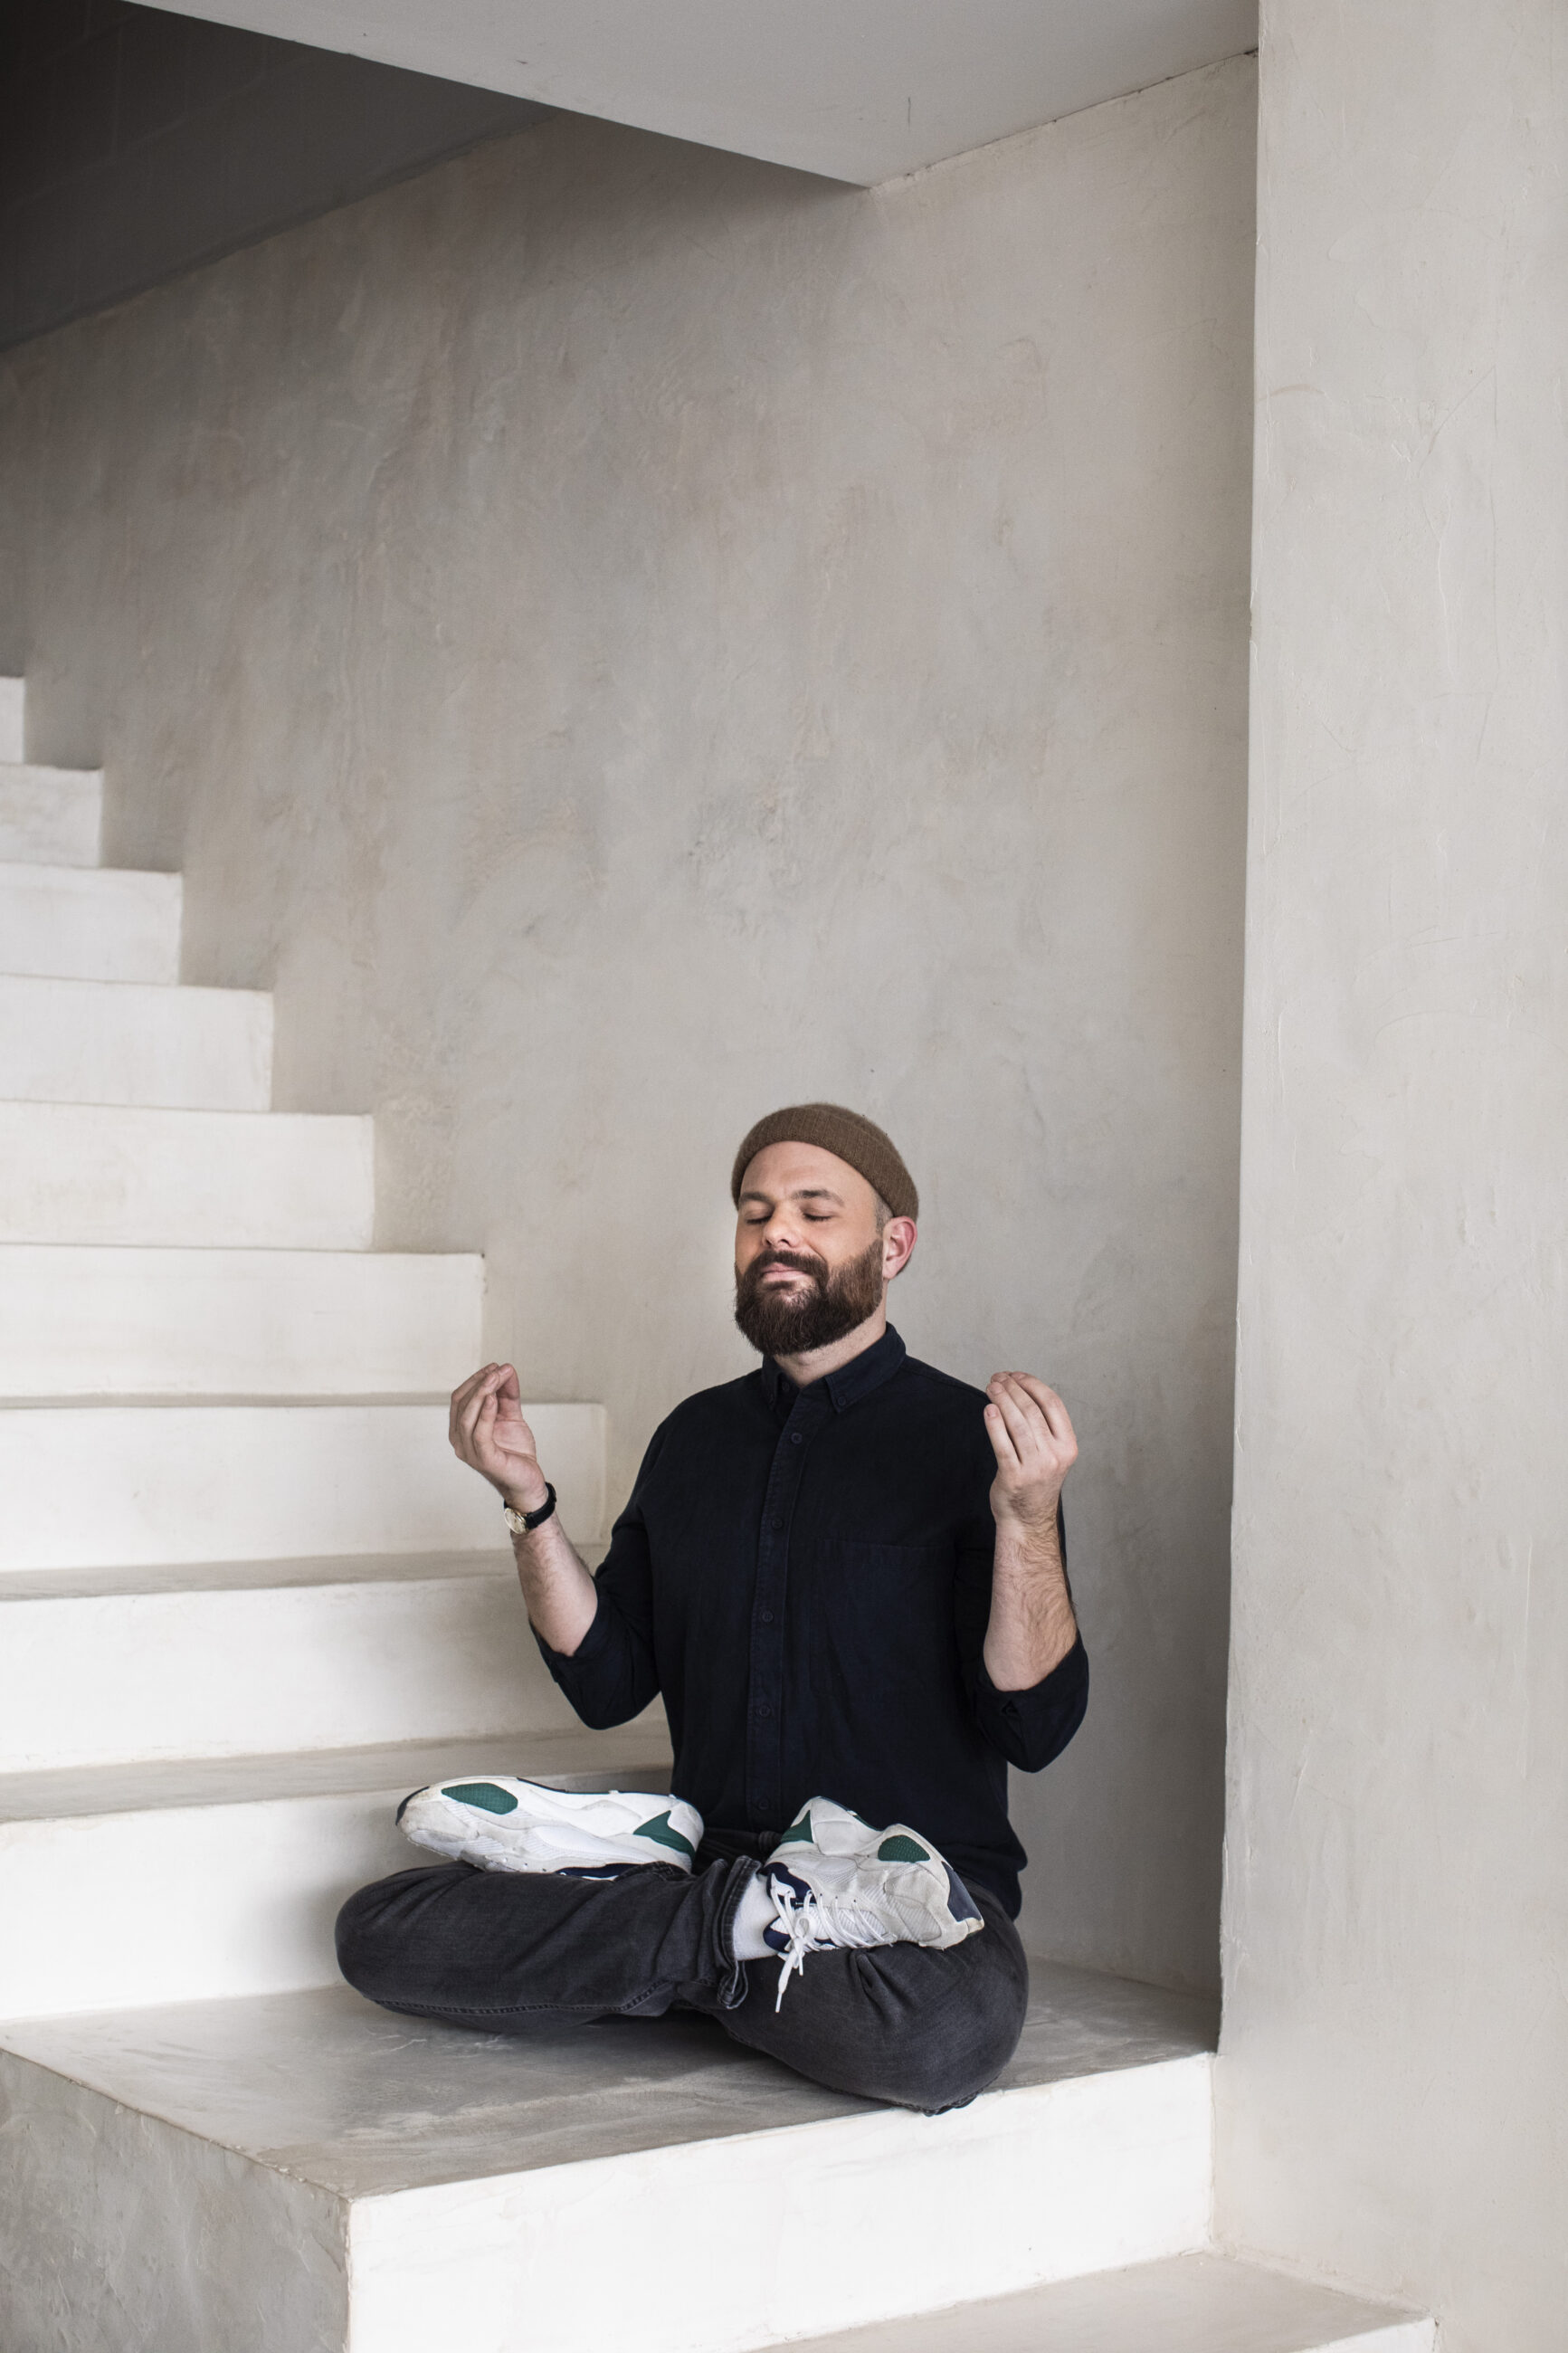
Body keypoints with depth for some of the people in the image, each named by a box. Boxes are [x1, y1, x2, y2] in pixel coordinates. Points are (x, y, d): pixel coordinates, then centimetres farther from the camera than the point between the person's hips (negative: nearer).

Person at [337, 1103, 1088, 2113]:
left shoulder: (967, 1437, -1)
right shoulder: (697, 1438, 16)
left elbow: (1036, 1726, -9)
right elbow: (607, 1681, 14)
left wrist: (1029, 1519, -24)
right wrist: (529, 1499, 4)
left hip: (921, 1872, -5)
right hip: (717, 1856, 5)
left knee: (944, 2033, -40)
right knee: (381, 1930, -16)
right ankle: (754, 1914, -14)